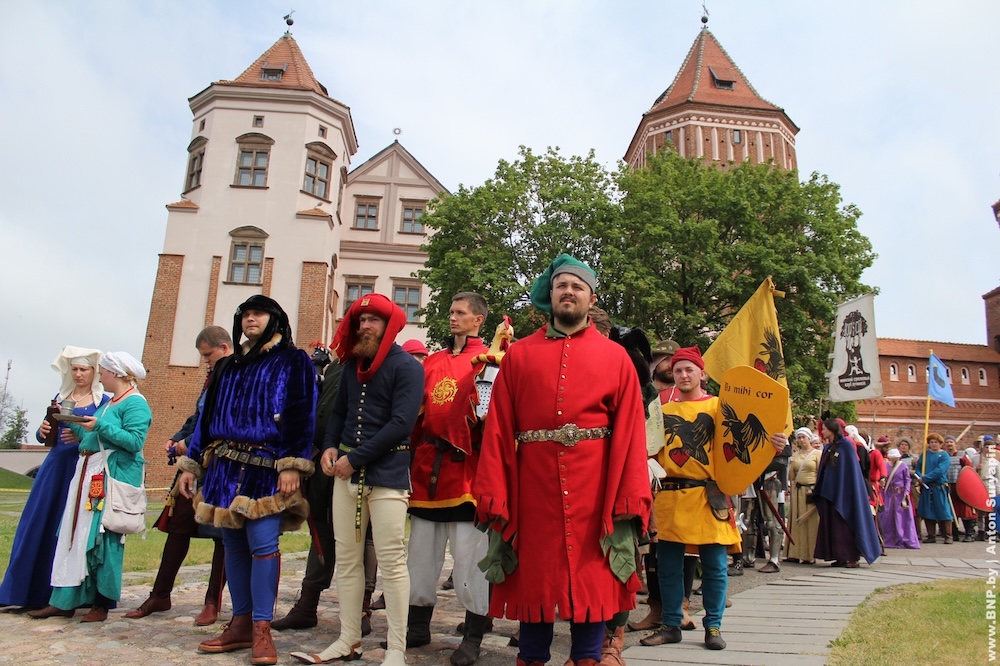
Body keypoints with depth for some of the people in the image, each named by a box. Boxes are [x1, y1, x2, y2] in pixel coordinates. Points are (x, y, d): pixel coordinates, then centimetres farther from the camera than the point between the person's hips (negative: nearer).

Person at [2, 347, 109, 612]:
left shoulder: (103, 401, -1)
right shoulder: (60, 397, 14)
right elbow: (43, 435, 14)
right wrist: (43, 431, -7)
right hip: (56, 465, 5)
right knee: (39, 525, 5)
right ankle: (32, 590, 15)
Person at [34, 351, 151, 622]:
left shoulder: (135, 403, -9)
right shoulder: (109, 402, 19)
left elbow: (135, 441, -20)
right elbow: (93, 438, 18)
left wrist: (100, 425, -20)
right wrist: (72, 423, 20)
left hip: (114, 476, -9)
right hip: (90, 474, 9)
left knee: (103, 538, -4)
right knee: (78, 535, 10)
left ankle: (102, 604, 7)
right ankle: (66, 600, 19)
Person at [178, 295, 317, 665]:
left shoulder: (293, 362, 1)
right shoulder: (227, 367, 18)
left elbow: (301, 417, -8)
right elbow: (207, 417, 19)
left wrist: (292, 464, -18)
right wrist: (191, 464, 13)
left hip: (264, 468, -6)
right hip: (224, 467, 6)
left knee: (262, 544, -11)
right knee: (234, 546, 10)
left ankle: (262, 630, -2)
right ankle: (241, 624, 20)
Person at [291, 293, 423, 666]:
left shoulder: (407, 366, -7)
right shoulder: (352, 364, 14)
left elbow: (401, 423, -16)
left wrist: (355, 458, -15)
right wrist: (330, 447, 2)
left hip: (386, 472, -7)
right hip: (347, 470, 7)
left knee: (391, 561, -3)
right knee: (346, 558, 11)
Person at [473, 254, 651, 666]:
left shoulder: (616, 357, 7)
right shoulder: (519, 355, 8)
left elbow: (630, 432, 0)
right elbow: (498, 429, 2)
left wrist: (630, 499, -8)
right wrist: (493, 493, -6)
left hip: (594, 492, 0)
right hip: (533, 490, 1)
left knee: (592, 580, 7)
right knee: (534, 580, 11)